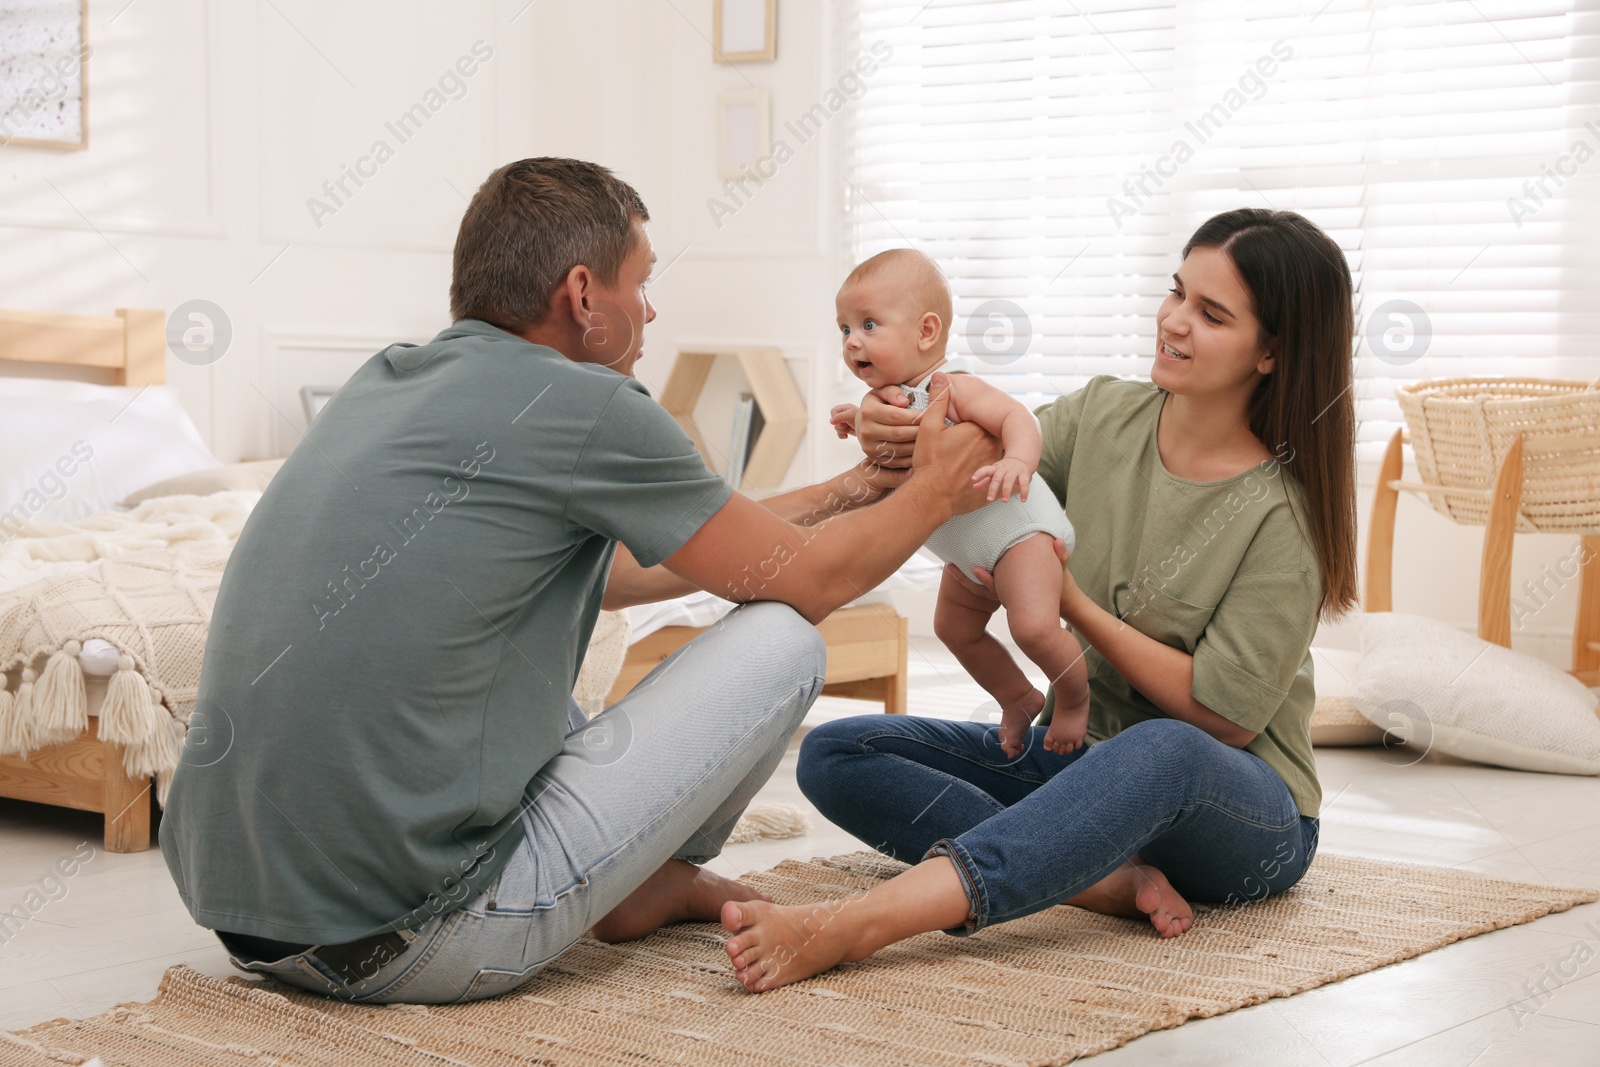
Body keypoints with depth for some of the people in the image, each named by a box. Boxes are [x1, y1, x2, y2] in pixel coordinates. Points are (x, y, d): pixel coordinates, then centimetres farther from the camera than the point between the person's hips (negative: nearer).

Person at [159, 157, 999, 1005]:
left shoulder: (386, 381, 13)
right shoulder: (579, 406, -11)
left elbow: (607, 573, 25)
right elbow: (805, 579, 2)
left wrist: (850, 488, 31)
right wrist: (933, 493, 22)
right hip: (402, 944, -8)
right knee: (781, 639, 3)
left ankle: (636, 878, 27)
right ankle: (657, 882, 28)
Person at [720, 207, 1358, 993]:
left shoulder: (1283, 513, -16)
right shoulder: (1102, 418, 0)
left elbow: (1224, 715, -16)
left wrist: (1071, 602, -20)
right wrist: (900, 444, -19)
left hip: (1248, 818, -6)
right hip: (1077, 755, 6)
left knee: (1161, 752, -43)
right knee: (833, 756, -12)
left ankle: (847, 927, -58)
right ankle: (1112, 879, -30)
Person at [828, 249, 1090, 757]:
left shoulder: (953, 386, -23)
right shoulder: (894, 395, 4)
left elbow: (1016, 416, -35)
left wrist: (1018, 460, -54)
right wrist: (860, 421, 10)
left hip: (1018, 527, -10)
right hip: (969, 553, 10)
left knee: (1033, 626, -26)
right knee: (954, 627, 21)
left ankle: (1075, 696, 3)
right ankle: (1019, 699, 42)